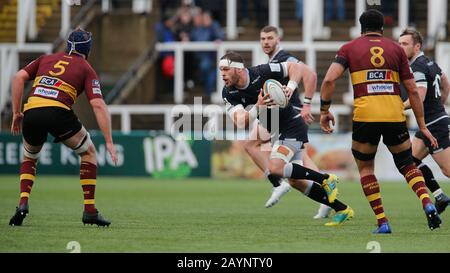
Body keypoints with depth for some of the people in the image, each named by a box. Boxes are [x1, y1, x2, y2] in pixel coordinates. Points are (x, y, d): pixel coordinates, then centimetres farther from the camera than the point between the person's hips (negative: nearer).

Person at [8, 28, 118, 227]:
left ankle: (23, 203, 9)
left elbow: (19, 77, 12)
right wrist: (109, 142, 3)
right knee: (88, 152, 21)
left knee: (29, 157, 32)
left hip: (31, 112, 3)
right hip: (58, 112, -3)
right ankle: (89, 211, 15)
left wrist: (16, 112, 15)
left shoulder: (46, 59, 27)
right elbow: (98, 105, 4)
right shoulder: (86, 69, 16)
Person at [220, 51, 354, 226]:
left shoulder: (262, 72, -21)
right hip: (279, 133, 7)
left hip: (292, 125, -7)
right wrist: (257, 107, -38)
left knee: (274, 169, -25)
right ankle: (342, 210, 19)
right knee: (296, 182, 8)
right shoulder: (229, 94, -8)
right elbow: (242, 123, -22)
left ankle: (325, 179, -12)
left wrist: (291, 86, -28)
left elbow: (297, 67, -12)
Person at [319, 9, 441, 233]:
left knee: (365, 167, 18)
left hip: (365, 116, -1)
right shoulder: (396, 48, 14)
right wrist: (422, 126, 14)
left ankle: (382, 222, 6)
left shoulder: (349, 48, 11)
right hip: (395, 115, 1)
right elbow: (412, 90, 11)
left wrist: (324, 110, 4)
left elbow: (329, 79, -5)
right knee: (407, 165, 17)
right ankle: (427, 204, -10)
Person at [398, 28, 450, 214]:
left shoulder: (418, 67, -18)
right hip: (432, 121, 10)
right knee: (412, 159, 13)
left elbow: (418, 98, -28)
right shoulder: (429, 62, 12)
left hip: (435, 125, -10)